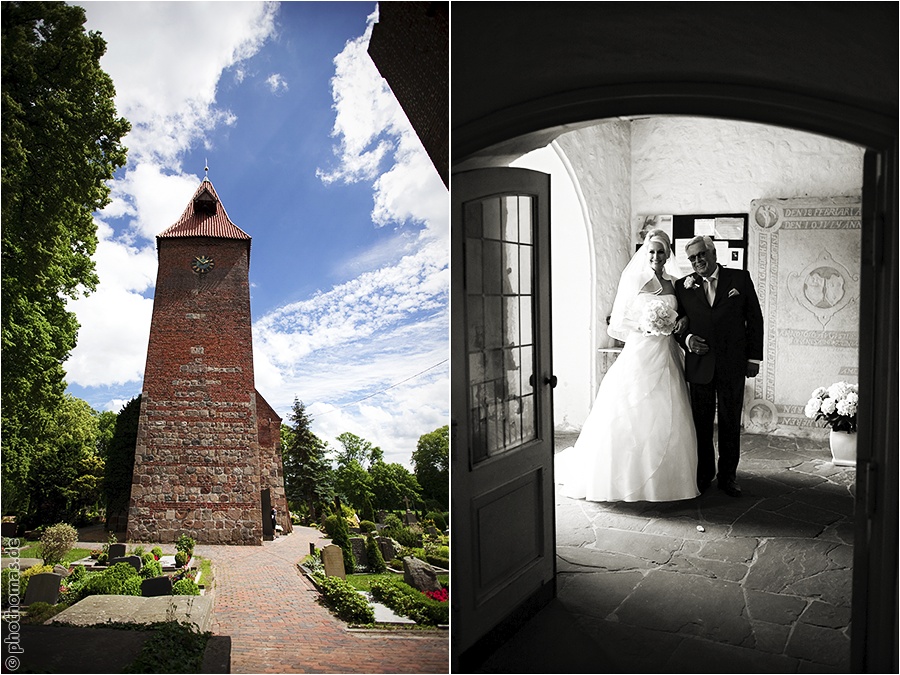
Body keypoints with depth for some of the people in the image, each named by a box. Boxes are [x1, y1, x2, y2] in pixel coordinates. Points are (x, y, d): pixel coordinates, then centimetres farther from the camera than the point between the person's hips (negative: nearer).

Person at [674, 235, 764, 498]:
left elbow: (754, 318, 4)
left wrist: (754, 358, 1)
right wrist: (687, 339, -11)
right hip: (699, 364, 1)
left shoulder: (740, 278, 2)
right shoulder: (683, 286, 4)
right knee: (701, 423, 8)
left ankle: (728, 476, 20)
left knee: (730, 423, 7)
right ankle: (704, 473, 22)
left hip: (732, 365, -1)